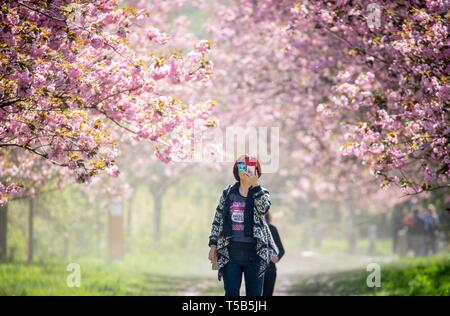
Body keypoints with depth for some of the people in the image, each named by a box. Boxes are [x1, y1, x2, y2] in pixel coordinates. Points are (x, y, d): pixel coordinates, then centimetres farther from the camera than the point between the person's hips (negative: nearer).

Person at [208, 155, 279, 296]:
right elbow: (218, 220, 12)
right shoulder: (228, 192, 9)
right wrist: (213, 244, 5)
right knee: (231, 294, -2)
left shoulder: (262, 193, 4)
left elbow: (263, 208, -19)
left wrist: (255, 185, -21)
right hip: (230, 251, 1)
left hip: (254, 252, -1)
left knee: (254, 294, 3)